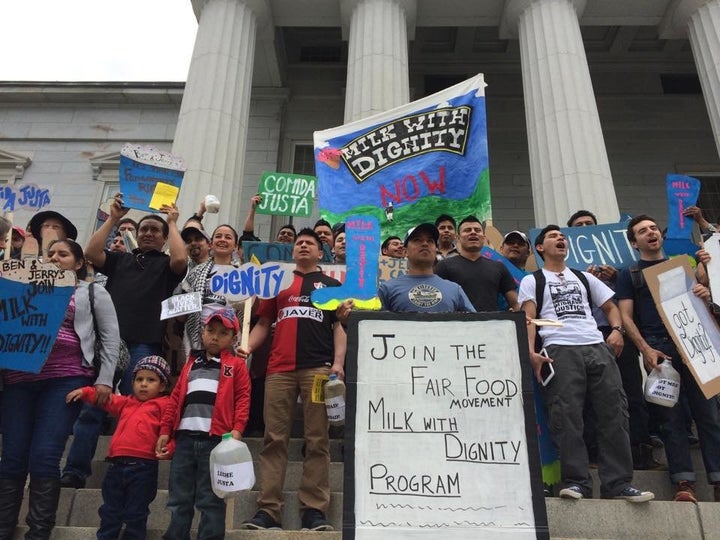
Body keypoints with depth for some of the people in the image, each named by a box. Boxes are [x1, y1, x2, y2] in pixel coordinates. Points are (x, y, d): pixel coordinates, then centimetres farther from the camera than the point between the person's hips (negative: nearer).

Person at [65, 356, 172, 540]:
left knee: (135, 515, 4)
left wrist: (167, 448, -20)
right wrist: (85, 392, 16)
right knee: (110, 511, 16)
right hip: (117, 465, 6)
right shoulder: (127, 403, 20)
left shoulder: (164, 405, 0)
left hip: (143, 467, -6)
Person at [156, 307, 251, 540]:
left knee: (211, 499, 1)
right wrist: (165, 430, 11)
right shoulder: (191, 364, 19)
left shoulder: (235, 365, 7)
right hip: (185, 437, 4)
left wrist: (236, 429, -13)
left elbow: (243, 399, 0)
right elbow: (175, 397, 18)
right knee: (179, 498, 9)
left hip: (216, 438, -4)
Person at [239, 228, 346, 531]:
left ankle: (314, 510, 0)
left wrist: (338, 362, -6)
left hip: (318, 368, -2)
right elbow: (263, 323, 21)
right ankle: (268, 510, 2)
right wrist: (247, 347, 2)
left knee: (317, 440, -3)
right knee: (274, 440, -1)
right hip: (280, 369, 2)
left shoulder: (331, 284, 17)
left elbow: (340, 326, 8)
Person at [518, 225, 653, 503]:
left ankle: (618, 483, 3)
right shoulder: (532, 280, 15)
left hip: (598, 348, 4)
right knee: (566, 416, -11)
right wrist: (531, 352, -14)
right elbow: (528, 318, 2)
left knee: (614, 413, -3)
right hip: (560, 351, -4)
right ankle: (576, 481, -3)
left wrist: (616, 329, 5)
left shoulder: (584, 277, 28)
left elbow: (610, 306, 27)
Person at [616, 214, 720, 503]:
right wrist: (645, 349, -11)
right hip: (658, 348, -2)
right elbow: (626, 317, 4)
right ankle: (684, 482, -3)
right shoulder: (629, 274, 13)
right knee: (671, 416, -5)